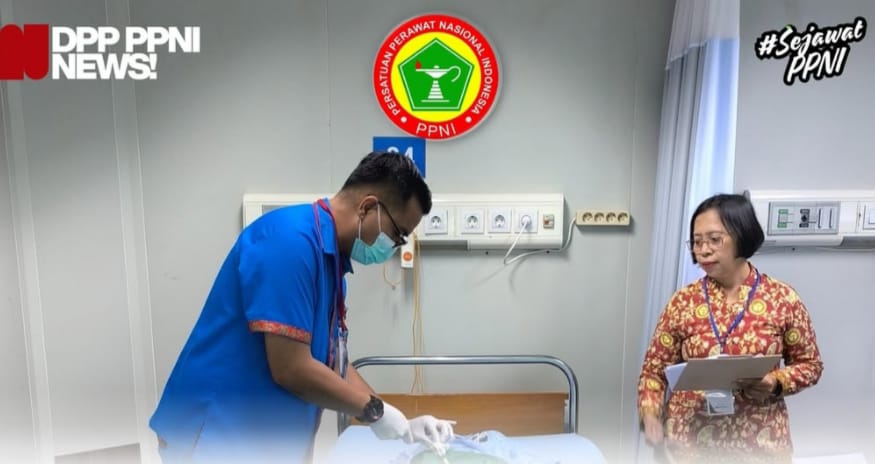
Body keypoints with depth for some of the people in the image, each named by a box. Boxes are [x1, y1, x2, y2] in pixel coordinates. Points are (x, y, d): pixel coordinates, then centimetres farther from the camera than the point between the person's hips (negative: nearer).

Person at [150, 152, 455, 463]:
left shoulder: (331, 259, 6)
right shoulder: (292, 239, -22)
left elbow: (331, 363, 11)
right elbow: (290, 369, -25)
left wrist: (402, 425, 6)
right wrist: (374, 410, -11)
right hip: (222, 436, -9)